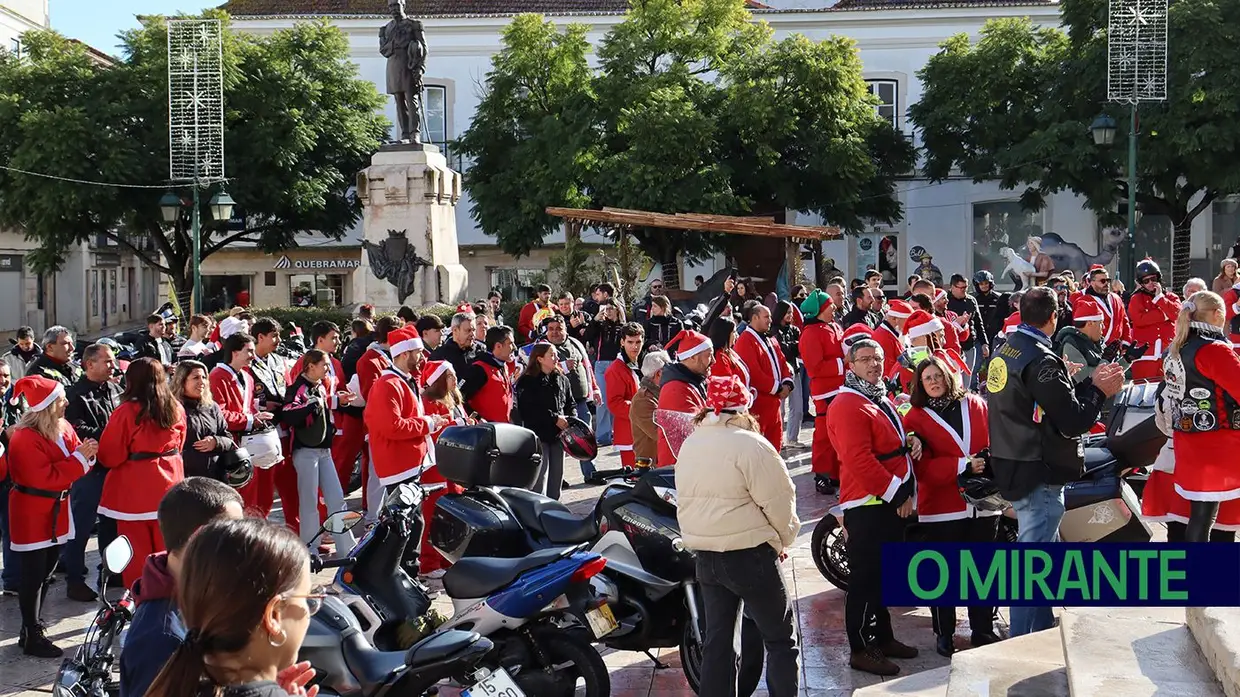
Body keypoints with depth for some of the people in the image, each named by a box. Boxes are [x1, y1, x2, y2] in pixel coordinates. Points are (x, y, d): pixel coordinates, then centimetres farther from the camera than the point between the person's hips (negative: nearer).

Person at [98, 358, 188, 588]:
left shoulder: (126, 411, -16)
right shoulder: (176, 409, -1)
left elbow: (110, 455, -9)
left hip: (134, 487, -5)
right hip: (168, 483, 5)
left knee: (137, 548, 6)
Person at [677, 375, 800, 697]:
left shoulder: (689, 445, 7)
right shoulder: (750, 445, -15)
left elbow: (686, 501, 12)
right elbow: (778, 500, -13)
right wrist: (783, 540, 3)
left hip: (705, 556, 7)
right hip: (750, 554, -7)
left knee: (717, 640, 13)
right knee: (781, 638, 5)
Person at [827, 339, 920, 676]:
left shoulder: (882, 400, 16)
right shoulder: (848, 405, -16)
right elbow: (859, 461, -24)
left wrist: (912, 439, 7)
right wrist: (896, 494, -20)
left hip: (893, 503, 10)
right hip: (867, 506, -10)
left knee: (884, 574, 19)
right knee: (865, 578, -3)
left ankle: (882, 637, 31)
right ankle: (861, 649, 6)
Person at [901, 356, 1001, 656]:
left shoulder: (976, 405, 8)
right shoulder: (916, 418, -1)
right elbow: (922, 467, -11)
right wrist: (962, 465, -20)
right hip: (942, 506, -3)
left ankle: (983, 630, 24)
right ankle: (944, 634, 17)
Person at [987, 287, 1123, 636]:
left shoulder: (1005, 350, 8)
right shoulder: (1040, 360, -21)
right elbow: (1073, 421, -20)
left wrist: (1090, 383, 10)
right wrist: (1099, 391, -5)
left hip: (1014, 468, 10)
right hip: (1039, 476, -10)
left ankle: (1044, 632, 32)